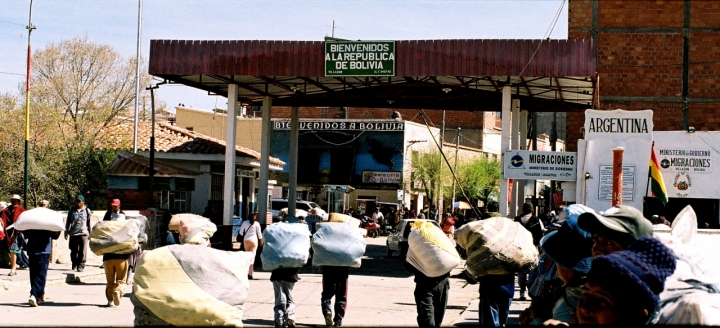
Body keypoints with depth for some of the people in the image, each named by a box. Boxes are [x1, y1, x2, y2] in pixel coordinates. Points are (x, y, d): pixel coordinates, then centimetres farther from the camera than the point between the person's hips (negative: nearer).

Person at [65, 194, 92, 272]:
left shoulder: (87, 211, 6)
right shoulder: (71, 210, 8)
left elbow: (89, 223, 11)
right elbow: (68, 222, 12)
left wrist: (90, 233, 10)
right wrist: (66, 233, 8)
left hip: (83, 234, -2)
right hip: (73, 234, 2)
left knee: (82, 251, -6)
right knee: (73, 251, 8)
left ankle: (81, 266, -1)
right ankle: (74, 264, 24)